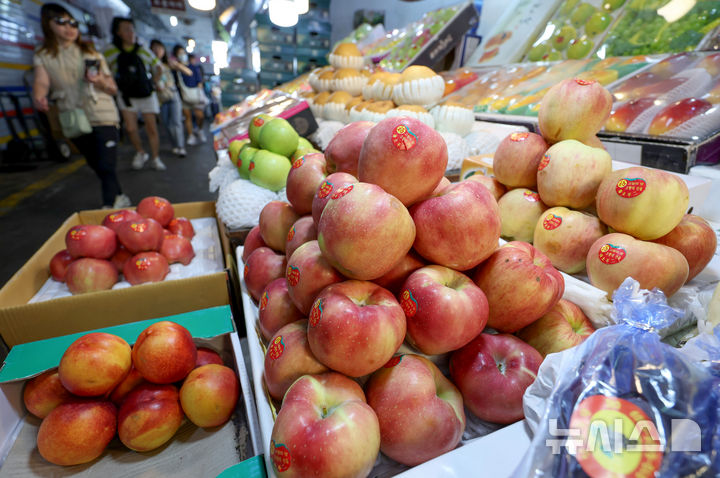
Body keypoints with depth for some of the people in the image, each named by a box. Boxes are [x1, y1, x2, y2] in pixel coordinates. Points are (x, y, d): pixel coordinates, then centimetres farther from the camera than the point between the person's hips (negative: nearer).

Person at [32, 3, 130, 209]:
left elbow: (113, 89, 3)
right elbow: (41, 81, -13)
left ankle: (109, 208, -11)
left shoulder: (90, 53, 5)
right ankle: (119, 198, 28)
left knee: (106, 167, -13)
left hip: (102, 117, -2)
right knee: (98, 167, 12)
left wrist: (100, 81, -19)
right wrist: (38, 98, -36)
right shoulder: (43, 57, 4)